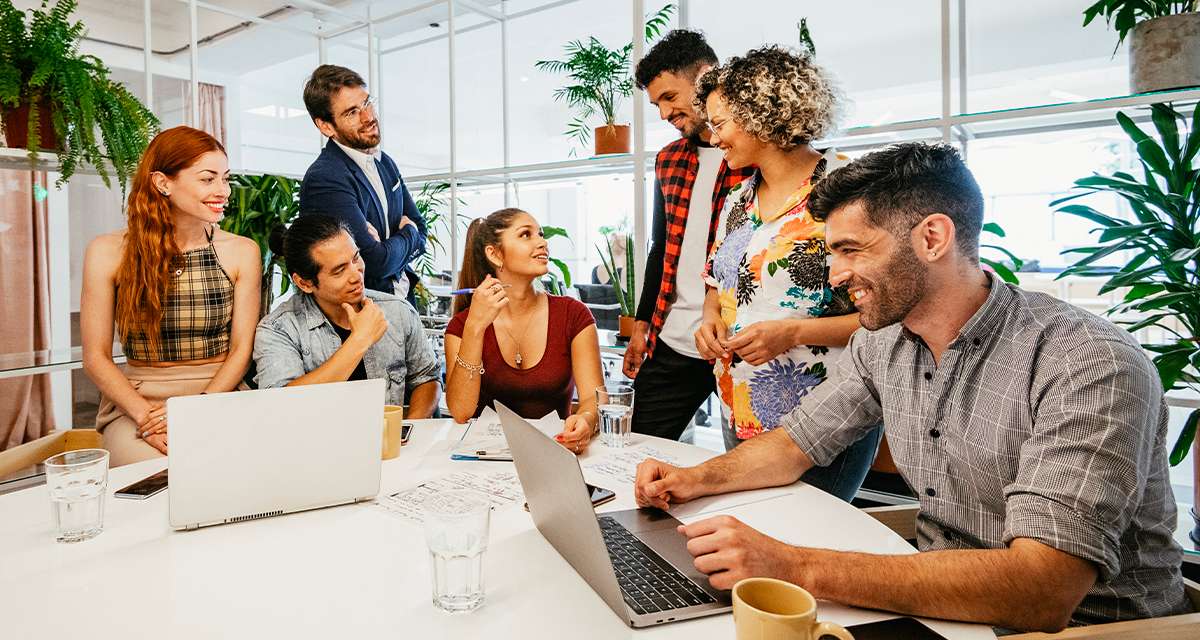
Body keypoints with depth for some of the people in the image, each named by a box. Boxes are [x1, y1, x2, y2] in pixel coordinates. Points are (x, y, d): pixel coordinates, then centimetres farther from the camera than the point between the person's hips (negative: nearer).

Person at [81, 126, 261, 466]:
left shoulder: (242, 251, 2)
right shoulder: (108, 252, 1)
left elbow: (241, 350, 0)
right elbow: (96, 357, 1)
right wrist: (145, 415, -16)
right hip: (135, 403, -1)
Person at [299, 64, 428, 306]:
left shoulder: (385, 162, 10)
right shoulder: (323, 179, -15)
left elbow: (421, 229, 12)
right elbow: (377, 262, -19)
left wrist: (387, 249, -8)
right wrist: (407, 234, 1)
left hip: (403, 301, 6)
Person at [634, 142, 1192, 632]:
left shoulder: (1089, 367, -24)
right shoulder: (881, 343, -1)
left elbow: (1043, 594, -33)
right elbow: (797, 443, 10)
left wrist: (797, 568, -38)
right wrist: (695, 479, -7)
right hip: (938, 601, 6)